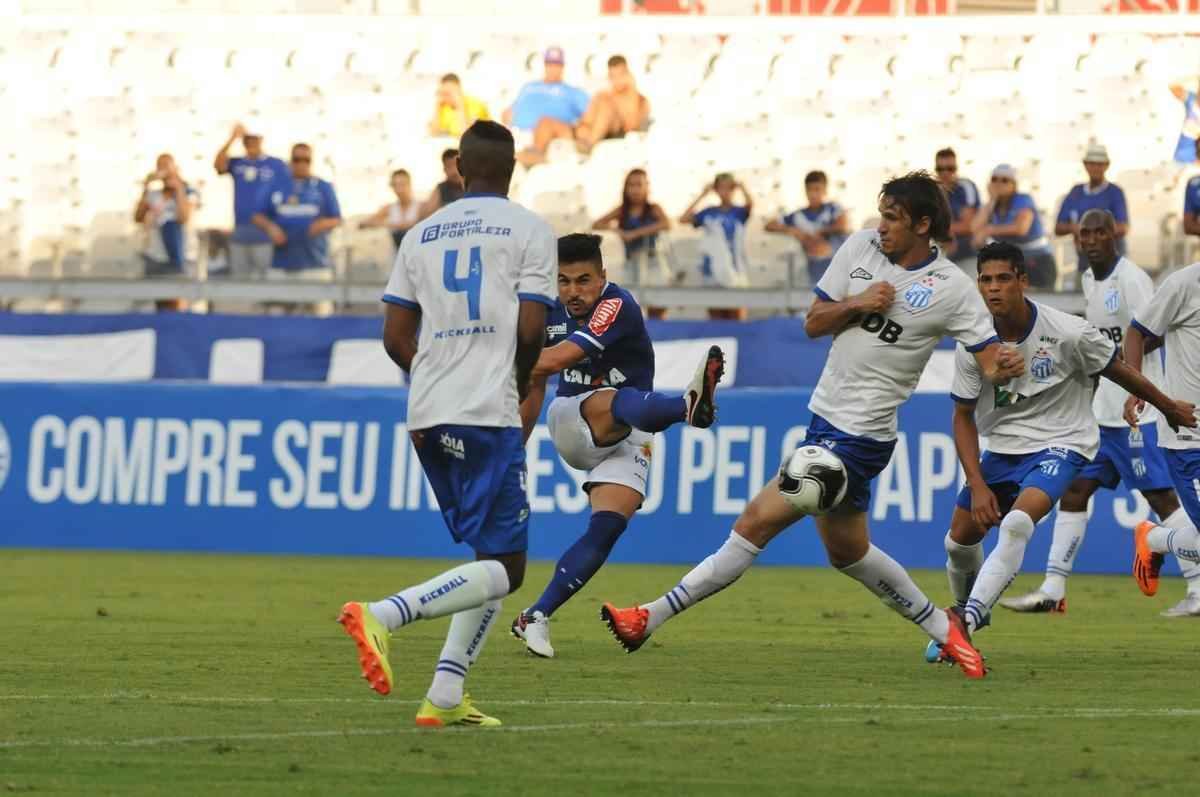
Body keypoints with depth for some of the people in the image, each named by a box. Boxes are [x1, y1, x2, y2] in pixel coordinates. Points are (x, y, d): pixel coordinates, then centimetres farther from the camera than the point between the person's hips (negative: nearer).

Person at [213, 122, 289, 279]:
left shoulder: (277, 166, 1)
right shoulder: (237, 164, 10)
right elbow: (218, 165, -9)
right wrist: (232, 138, -14)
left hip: (265, 233, -4)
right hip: (240, 231, 4)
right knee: (238, 279, 7)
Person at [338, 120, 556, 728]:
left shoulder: (421, 235, 14)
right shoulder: (529, 230, 0)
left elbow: (396, 338, 11)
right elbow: (530, 329, -9)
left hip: (427, 413, 7)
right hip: (488, 412, -7)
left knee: (496, 558, 16)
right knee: (504, 568, -6)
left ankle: (446, 698, 4)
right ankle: (382, 615, -27)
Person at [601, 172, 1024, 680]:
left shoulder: (952, 289, -10)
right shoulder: (861, 247, 5)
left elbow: (990, 361, -8)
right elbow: (813, 323, 9)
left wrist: (1005, 368, -30)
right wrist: (858, 304, -9)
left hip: (859, 437, -8)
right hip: (828, 417, 8)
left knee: (756, 523, -12)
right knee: (847, 550, 19)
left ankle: (653, 618, -9)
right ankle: (942, 628, 33)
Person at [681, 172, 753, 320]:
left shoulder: (739, 212, 2)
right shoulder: (709, 213, 7)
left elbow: (750, 203, -19)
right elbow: (684, 219, -3)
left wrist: (741, 187, -3)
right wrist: (702, 195, -1)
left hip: (735, 268, -2)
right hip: (713, 271, 2)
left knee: (736, 318, -3)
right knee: (716, 317, 6)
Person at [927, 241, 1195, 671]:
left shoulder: (1069, 333, -19)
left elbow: (1119, 372, -2)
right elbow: (963, 417, -1)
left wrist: (1170, 408, 13)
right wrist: (977, 484, -11)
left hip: (1060, 444, -5)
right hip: (1002, 448, 5)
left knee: (1016, 524, -29)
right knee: (960, 537, 6)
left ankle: (968, 620, -33)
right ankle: (967, 610, 36)